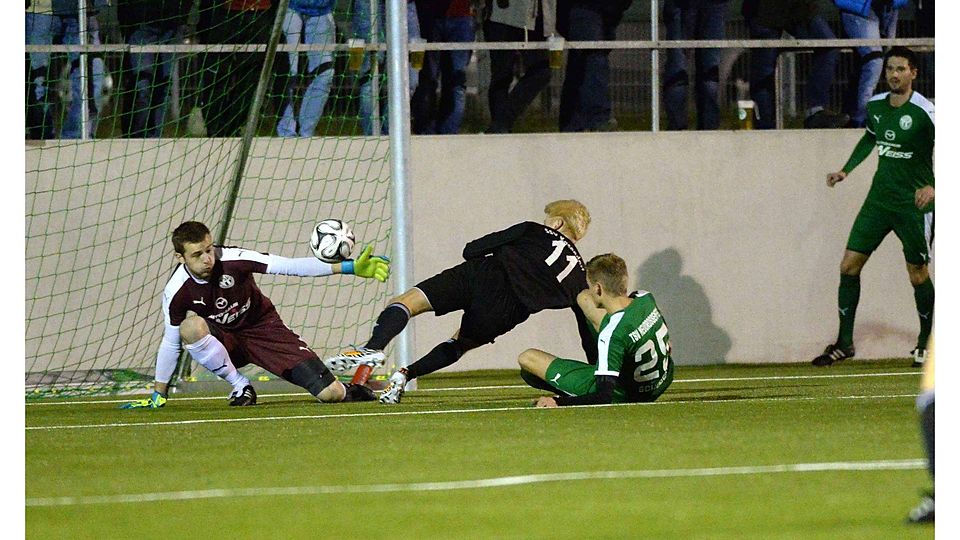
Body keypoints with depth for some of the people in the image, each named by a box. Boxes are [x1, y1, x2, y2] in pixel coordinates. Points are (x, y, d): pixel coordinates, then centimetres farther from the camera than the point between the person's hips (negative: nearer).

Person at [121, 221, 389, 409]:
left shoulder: (233, 260, -24)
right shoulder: (177, 291, -18)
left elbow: (291, 266, -29)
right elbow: (171, 343, -5)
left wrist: (349, 268, -37)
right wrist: (158, 395, -1)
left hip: (262, 328, -1)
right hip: (224, 342, 1)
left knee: (332, 394, -16)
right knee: (191, 327, -36)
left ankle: (347, 391, 25)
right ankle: (241, 387, -16)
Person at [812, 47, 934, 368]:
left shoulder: (923, 111, -16)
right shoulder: (875, 106, 4)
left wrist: (932, 186, -33)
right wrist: (846, 170, 20)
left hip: (914, 203, -6)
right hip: (880, 198, 6)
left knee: (917, 273, 3)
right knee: (849, 265, 0)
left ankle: (925, 342, 23)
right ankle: (844, 343, 8)